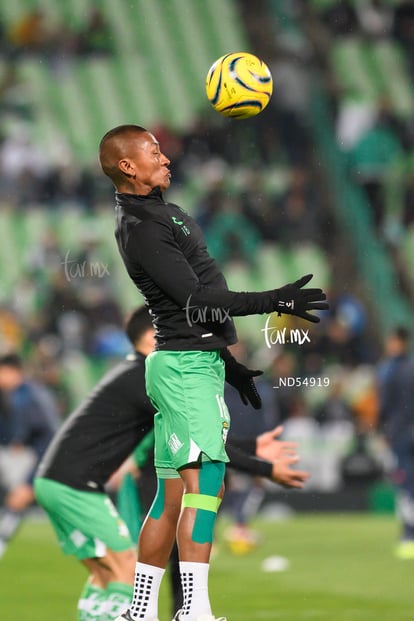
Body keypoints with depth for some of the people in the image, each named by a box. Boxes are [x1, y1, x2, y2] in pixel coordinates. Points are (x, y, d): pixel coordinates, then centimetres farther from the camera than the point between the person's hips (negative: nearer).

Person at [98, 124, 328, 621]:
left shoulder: (157, 215, 19)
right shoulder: (141, 227, -14)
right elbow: (197, 298, -19)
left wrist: (228, 362, 26)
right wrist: (274, 301, -22)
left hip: (198, 361, 10)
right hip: (186, 363, -10)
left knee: (174, 496, 10)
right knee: (203, 482, -17)